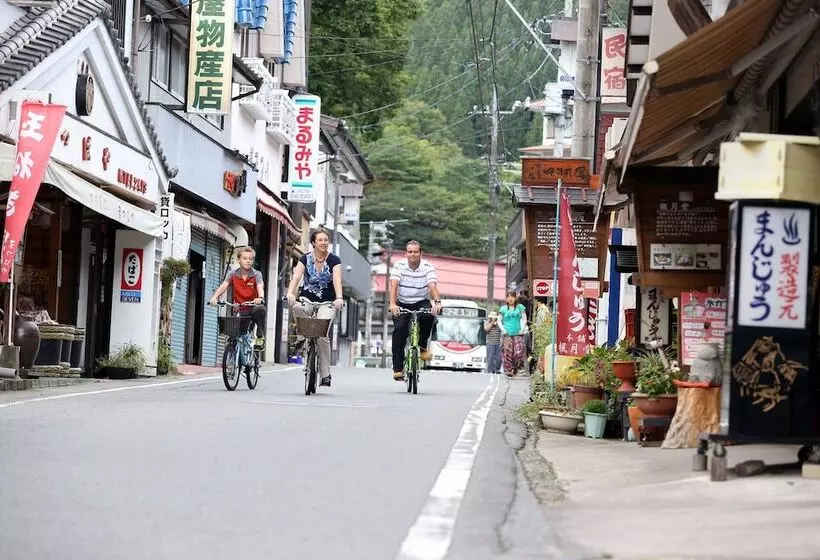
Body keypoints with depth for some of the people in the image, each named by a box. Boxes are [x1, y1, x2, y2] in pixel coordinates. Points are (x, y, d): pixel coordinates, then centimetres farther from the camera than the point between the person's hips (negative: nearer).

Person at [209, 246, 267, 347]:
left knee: (260, 309, -36)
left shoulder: (256, 274, -4)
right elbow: (223, 286, -12)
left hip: (252, 308, -2)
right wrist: (215, 297, -32)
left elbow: (260, 287, -22)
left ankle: (260, 337, -21)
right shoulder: (232, 273, 1)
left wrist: (260, 298, -46)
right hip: (239, 311, 2)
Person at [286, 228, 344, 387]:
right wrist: (290, 293, -31)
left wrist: (339, 298, -35)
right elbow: (296, 277, -12)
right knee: (297, 308, -36)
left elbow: (337, 280, -17)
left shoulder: (334, 260, -3)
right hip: (307, 299, 1)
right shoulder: (305, 259, 1)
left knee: (322, 336, -18)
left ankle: (325, 374, -8)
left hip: (326, 302, -1)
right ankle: (302, 338, -10)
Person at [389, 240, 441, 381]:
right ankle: (398, 368, -17)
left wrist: (437, 302, -42)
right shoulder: (399, 266, -11)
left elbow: (432, 286, -23)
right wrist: (392, 304, -41)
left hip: (421, 302, 0)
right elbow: (394, 285, -24)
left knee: (428, 315, -33)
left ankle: (423, 347, -9)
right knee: (399, 329, -20)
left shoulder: (427, 267, -9)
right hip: (402, 304, 0)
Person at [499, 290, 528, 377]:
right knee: (508, 353, -6)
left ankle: (517, 367, 10)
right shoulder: (503, 309, 10)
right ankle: (508, 370, 1)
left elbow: (524, 319, 9)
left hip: (518, 334, -1)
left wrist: (522, 329, -3)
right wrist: (503, 329, -1)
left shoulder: (520, 307, 8)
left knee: (518, 352, -12)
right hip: (507, 334, 1)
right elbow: (500, 321, 14)